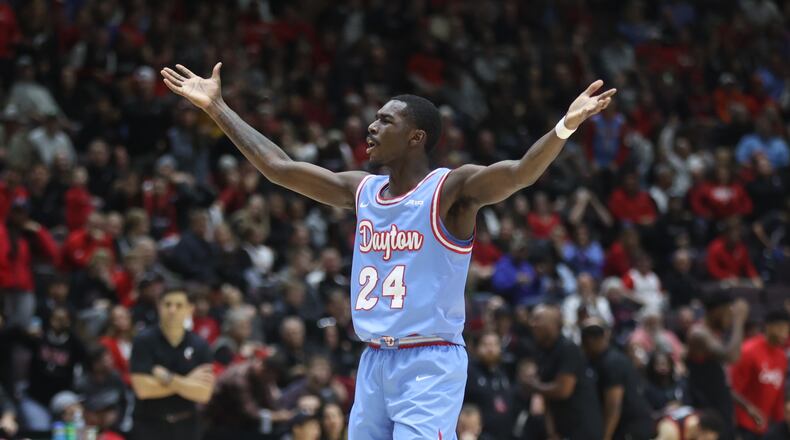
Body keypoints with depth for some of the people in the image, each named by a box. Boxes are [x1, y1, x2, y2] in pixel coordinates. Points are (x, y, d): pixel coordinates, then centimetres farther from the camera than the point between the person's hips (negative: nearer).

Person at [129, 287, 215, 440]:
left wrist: (168, 379, -17)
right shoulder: (144, 341, -7)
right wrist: (186, 382, -10)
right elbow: (143, 388, -16)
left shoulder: (200, 346, 1)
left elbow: (204, 393, -7)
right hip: (149, 426, -3)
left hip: (185, 427, 3)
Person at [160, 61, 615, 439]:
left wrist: (565, 127, -44)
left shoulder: (451, 189, -9)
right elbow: (279, 166, 17)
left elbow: (520, 173, -26)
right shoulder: (362, 190, 11)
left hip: (430, 364, -7)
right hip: (374, 362, 7)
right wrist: (216, 107, 20)